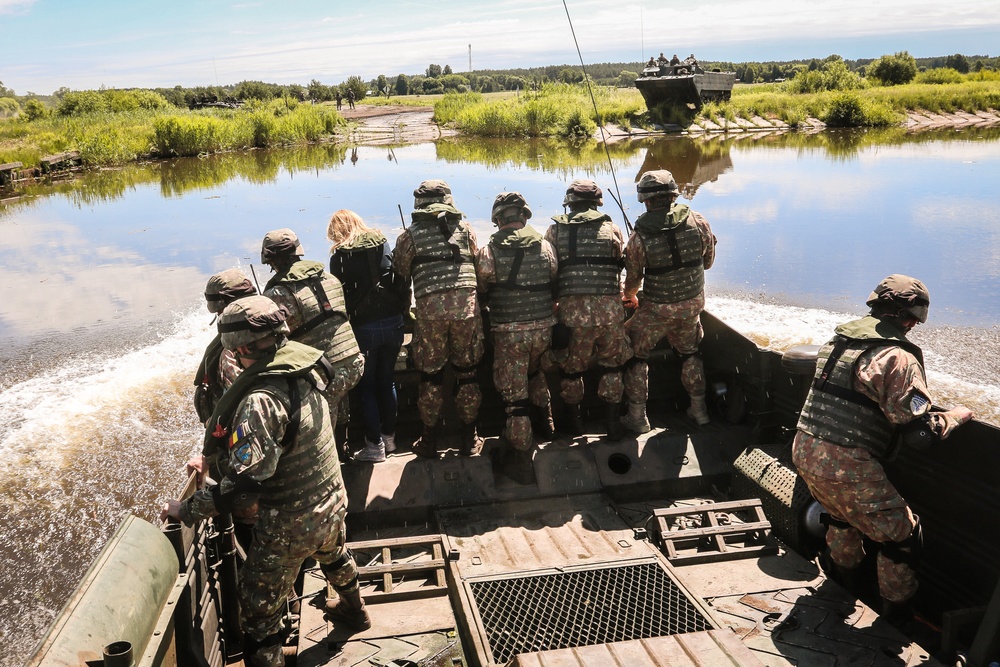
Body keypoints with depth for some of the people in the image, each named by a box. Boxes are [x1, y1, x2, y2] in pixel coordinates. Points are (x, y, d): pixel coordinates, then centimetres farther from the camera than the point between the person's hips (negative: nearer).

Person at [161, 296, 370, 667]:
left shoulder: (262, 400, -30)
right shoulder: (303, 372, -5)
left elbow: (245, 482, -32)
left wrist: (185, 510, -21)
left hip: (291, 523, -9)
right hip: (332, 500, 9)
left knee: (258, 608, 9)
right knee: (334, 557, 37)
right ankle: (353, 611, 63)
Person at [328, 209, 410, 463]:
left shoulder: (340, 255, -6)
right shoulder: (383, 243, 4)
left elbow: (340, 294, -7)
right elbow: (401, 279, 0)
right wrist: (402, 308, 9)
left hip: (363, 326, -4)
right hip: (393, 322, 4)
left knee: (366, 387, 8)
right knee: (386, 381, 17)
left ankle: (375, 444, 8)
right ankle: (389, 437, 25)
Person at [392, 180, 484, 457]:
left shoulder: (410, 236, 10)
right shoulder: (464, 228, 15)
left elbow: (400, 275, 13)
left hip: (430, 306, -1)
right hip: (466, 302, 1)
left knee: (430, 374, 10)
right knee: (467, 372, 12)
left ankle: (429, 441, 19)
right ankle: (468, 439, 20)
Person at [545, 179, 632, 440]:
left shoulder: (555, 230, 7)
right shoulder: (611, 228, 8)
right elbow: (620, 267, 14)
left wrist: (555, 300, 24)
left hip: (572, 309, 0)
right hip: (609, 308, 0)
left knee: (570, 367, 16)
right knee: (611, 365, 17)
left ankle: (574, 421, 28)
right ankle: (613, 423, 20)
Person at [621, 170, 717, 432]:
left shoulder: (640, 237, -16)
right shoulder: (697, 221, -9)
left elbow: (633, 277, -2)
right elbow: (708, 261, 5)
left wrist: (630, 296, 20)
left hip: (657, 309, -4)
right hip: (693, 304, 4)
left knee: (634, 353, 14)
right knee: (689, 352, 26)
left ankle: (637, 416, 15)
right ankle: (699, 408, 33)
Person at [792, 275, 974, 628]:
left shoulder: (839, 339, 8)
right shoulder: (898, 357, -14)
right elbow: (920, 432, -16)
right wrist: (955, 415, 2)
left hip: (804, 450, 8)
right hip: (847, 466, -8)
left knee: (842, 512, 35)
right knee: (901, 533, 13)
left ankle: (844, 573, 54)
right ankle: (898, 611, 25)